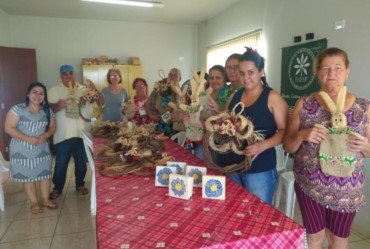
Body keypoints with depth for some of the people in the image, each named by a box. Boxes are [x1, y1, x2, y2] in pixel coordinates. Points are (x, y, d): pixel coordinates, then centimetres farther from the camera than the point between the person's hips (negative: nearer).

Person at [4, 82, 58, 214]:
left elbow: (53, 126, 6)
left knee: (45, 173, 8)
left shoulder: (47, 110, 0)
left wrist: (45, 135, -15)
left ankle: (45, 199, 26)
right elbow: (9, 128, -15)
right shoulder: (18, 109, -13)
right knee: (28, 176, 8)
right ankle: (34, 203, 23)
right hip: (22, 150, -3)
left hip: (42, 148, 4)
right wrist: (28, 138, -23)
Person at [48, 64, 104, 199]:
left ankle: (80, 184, 32)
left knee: (81, 162, 14)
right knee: (61, 163, 8)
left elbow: (101, 102, 0)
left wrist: (95, 90, -17)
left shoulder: (84, 90, 5)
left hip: (82, 133, 2)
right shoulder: (54, 90, 1)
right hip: (63, 134, -1)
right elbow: (48, 108, -6)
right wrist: (58, 106, -28)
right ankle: (57, 188, 26)